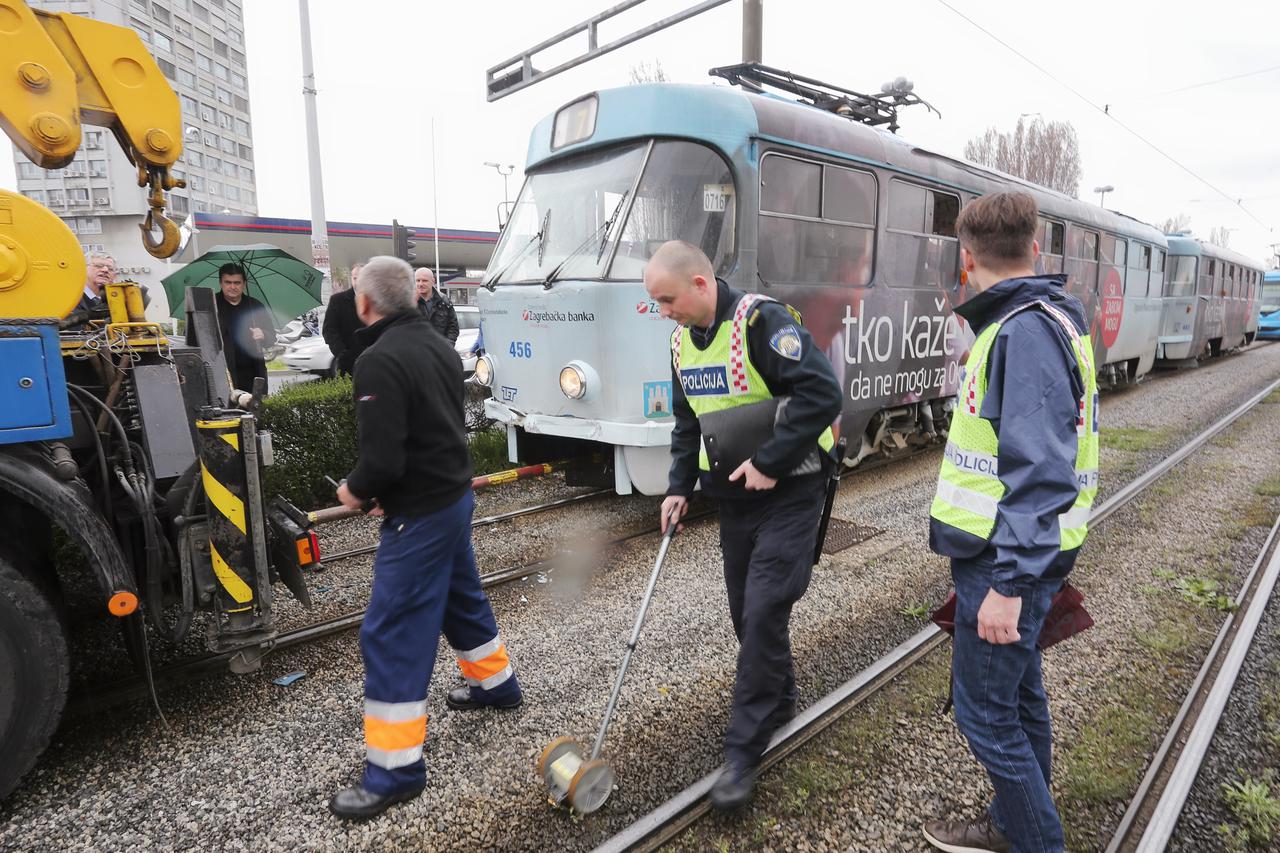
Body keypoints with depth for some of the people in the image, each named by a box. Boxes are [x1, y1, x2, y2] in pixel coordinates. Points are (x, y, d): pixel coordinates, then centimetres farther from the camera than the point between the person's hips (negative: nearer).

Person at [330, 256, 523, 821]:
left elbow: (382, 459, -26)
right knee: (461, 597, 27)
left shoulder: (380, 360, -21)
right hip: (453, 494, 9)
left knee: (391, 634, 0)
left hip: (420, 514, -9)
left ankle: (395, 769, 11)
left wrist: (357, 491, -5)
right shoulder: (438, 346, 6)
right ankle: (495, 684, 47)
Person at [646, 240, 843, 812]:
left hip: (788, 492, -7)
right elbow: (687, 424, 15)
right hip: (735, 496, 8)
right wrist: (679, 487, 4)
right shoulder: (682, 342, 6)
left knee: (764, 612, -9)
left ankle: (743, 751, 5)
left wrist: (769, 462, -24)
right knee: (746, 611, 14)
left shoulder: (762, 321, -19)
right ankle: (779, 703, 38)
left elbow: (822, 394, -26)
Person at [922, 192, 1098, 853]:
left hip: (1004, 561, -10)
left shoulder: (1025, 332, -21)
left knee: (985, 711, 3)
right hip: (1010, 553, 10)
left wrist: (1008, 582, -27)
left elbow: (1041, 471, -28)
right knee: (1019, 695, 21)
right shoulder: (1037, 322, 11)